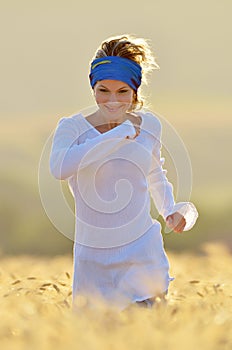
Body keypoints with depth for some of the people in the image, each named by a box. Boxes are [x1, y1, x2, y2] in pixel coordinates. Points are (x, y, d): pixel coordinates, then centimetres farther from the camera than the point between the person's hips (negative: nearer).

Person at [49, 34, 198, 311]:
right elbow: (59, 168, -28)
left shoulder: (149, 125, 6)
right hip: (93, 255, -1)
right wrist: (116, 136, -23)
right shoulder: (73, 127, -6)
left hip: (142, 247, 1)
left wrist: (170, 210, 7)